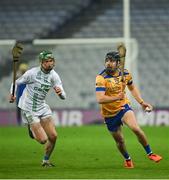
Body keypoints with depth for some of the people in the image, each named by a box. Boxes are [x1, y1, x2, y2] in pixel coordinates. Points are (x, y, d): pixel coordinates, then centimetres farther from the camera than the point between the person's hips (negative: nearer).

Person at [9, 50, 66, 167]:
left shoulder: (54, 75, -3)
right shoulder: (32, 73, -16)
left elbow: (63, 97, -7)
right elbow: (17, 83, -2)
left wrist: (60, 92, -30)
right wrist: (13, 94, -20)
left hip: (42, 107, 5)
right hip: (29, 109, -5)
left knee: (53, 136, -2)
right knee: (43, 140, -11)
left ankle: (46, 160, 22)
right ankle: (32, 130, 23)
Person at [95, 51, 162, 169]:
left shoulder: (125, 73, -5)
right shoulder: (101, 78, -19)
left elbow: (132, 88, 17)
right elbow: (100, 99, -30)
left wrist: (141, 102, 8)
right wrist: (116, 97, -42)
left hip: (124, 107, 1)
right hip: (109, 113, -1)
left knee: (136, 128, -24)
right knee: (119, 141, 8)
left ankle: (150, 153, -7)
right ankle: (127, 159, 38)